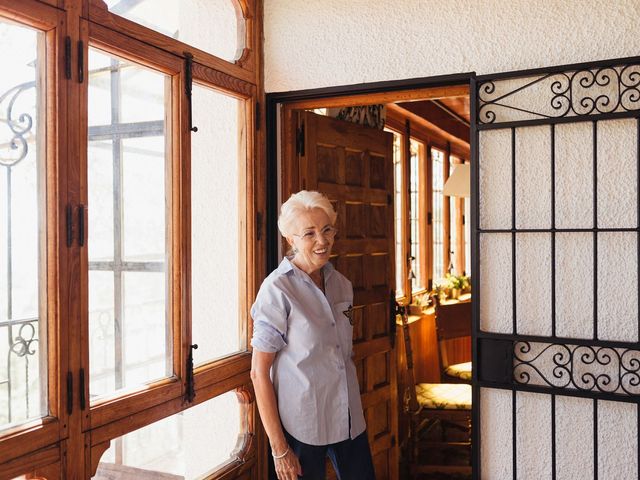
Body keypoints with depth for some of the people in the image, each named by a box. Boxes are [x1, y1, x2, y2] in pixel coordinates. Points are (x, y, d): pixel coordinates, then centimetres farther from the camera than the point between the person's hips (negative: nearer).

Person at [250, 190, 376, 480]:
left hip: (349, 421, 6)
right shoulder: (277, 289, -14)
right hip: (302, 426, -5)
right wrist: (279, 448, -15)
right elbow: (259, 372, -14)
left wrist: (353, 412, 15)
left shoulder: (341, 284, 4)